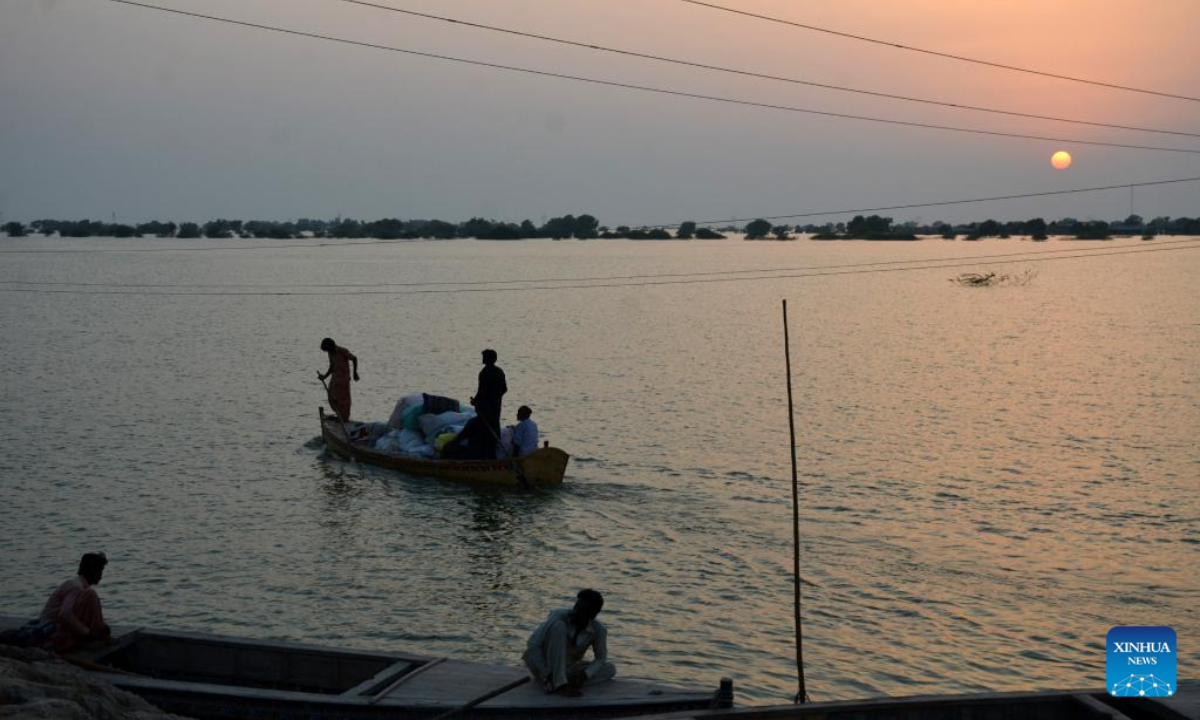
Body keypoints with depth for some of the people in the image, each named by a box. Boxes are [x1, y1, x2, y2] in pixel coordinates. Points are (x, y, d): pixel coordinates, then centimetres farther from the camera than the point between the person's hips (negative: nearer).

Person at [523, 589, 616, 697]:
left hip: (566, 670, 4)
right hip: (544, 668, -4)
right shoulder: (559, 616, -21)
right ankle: (560, 684, -35)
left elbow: (600, 658, 0)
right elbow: (532, 644, -23)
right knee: (558, 626, -26)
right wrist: (546, 675, -31)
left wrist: (584, 675, -20)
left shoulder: (599, 631, -12)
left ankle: (552, 684, -24)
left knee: (610, 669, -11)